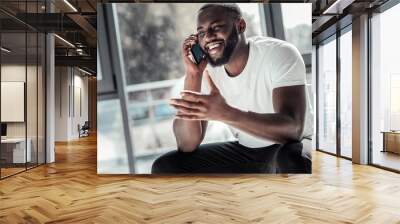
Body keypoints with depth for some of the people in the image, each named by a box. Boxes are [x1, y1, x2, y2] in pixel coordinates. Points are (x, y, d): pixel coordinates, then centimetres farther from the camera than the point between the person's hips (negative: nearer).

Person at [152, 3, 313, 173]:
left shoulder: (280, 54, -18)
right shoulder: (207, 72, -6)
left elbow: (293, 128, -31)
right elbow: (187, 145, -13)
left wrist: (224, 113, -44)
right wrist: (193, 75, -21)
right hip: (245, 153, 5)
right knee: (165, 166, -7)